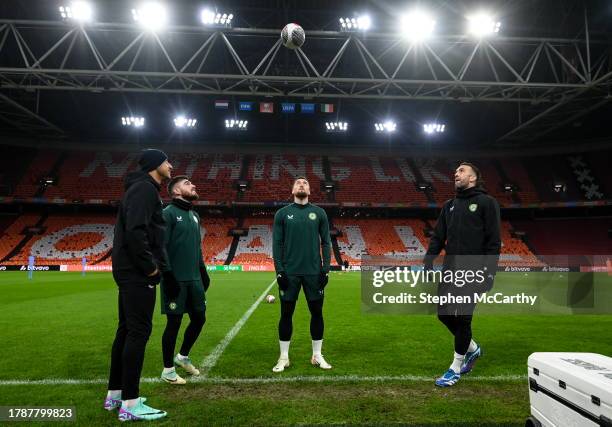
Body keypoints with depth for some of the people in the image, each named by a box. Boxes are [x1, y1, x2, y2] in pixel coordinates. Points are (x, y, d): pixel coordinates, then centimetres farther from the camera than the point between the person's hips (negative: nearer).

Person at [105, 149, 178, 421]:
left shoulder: (143, 189, 20)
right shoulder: (144, 188, -12)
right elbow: (135, 231, -25)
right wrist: (150, 266, -18)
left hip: (130, 271, 11)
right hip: (137, 273, -11)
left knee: (126, 330, 14)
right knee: (139, 331, -7)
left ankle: (115, 394, 24)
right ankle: (130, 404, 0)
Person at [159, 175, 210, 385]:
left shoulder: (194, 215, 15)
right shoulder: (168, 213, -9)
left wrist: (203, 273, 20)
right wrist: (168, 277, -21)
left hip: (194, 279, 8)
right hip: (176, 280, -8)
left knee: (199, 318, 12)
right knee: (174, 322, 1)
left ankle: (183, 357, 34)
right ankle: (168, 369, 18)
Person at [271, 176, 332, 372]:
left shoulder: (319, 213, 6)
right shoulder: (282, 213, 4)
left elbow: (326, 242, 5)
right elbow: (277, 244, 1)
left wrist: (325, 269, -3)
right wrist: (279, 270, -6)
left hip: (313, 272, 1)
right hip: (289, 272, -1)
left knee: (317, 312, 7)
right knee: (286, 313, 5)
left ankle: (317, 355, 22)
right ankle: (284, 357, 18)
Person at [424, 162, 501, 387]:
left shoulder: (486, 203, -1)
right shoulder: (449, 206, 17)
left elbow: (493, 240, -7)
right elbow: (438, 236, 15)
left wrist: (489, 271, -14)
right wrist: (429, 260, 3)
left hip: (472, 271, -6)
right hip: (450, 269, 6)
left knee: (461, 317, -3)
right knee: (444, 314, 9)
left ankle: (456, 368, 15)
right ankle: (472, 348, 34)